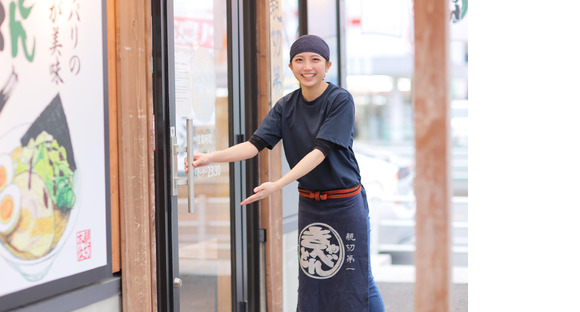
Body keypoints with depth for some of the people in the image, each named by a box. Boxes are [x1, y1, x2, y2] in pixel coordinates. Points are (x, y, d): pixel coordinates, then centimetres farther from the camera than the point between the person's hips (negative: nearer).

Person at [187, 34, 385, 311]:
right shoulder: (286, 106, 4)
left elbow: (320, 151, -21)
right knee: (310, 281, 7)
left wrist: (277, 185, -31)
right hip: (309, 203, 5)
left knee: (358, 279, -1)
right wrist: (211, 158, -22)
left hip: (345, 203, -5)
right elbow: (255, 144, -6)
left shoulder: (341, 100, -11)